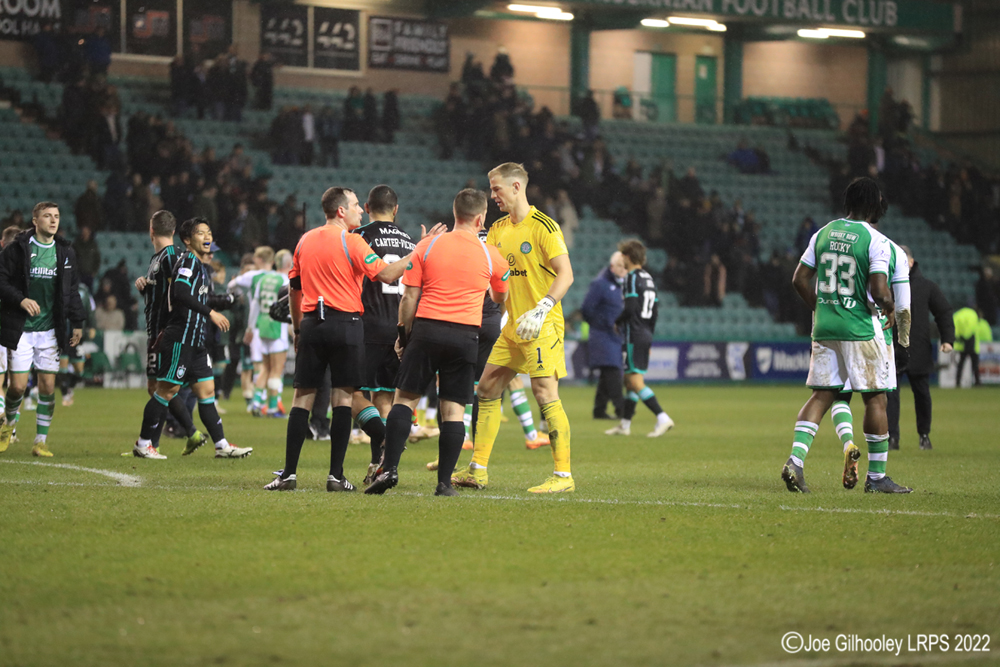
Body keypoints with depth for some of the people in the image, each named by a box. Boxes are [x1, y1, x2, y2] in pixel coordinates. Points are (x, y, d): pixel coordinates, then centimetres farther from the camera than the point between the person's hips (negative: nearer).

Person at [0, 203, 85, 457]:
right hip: (21, 329, -3)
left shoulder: (65, 252, 9)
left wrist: (77, 322, 11)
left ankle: (41, 440, 8)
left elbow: (73, 290, 15)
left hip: (51, 330, 3)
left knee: (48, 385, -1)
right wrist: (21, 300, -19)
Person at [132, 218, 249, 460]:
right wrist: (210, 313, -26)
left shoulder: (203, 266, 18)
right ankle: (143, 444, 2)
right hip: (179, 338, -9)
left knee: (206, 390, 7)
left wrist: (232, 299, 30)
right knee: (168, 390, -5)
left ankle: (222, 445, 6)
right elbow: (180, 293, -25)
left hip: (195, 341, 9)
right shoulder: (188, 261, -10)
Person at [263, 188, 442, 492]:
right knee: (342, 399, 0)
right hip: (345, 324, -4)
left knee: (302, 398, 5)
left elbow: (294, 289, 18)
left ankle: (289, 473, -1)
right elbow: (386, 274, -12)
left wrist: (298, 329, 26)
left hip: (312, 324, 4)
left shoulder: (305, 241, 12)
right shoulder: (350, 241, -6)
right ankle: (336, 475, -3)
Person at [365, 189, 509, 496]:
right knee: (453, 409, 2)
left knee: (404, 398, 7)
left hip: (426, 329, 0)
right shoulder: (491, 255, 4)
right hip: (465, 335, 0)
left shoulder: (426, 247, 2)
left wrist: (404, 333, 13)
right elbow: (500, 298, 22)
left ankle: (389, 468, -5)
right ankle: (444, 481, -1)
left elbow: (409, 298, 2)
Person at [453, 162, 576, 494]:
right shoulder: (498, 229, 12)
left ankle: (564, 475, -8)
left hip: (542, 328, -8)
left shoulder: (543, 226, -11)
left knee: (545, 394, -11)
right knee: (487, 389, 7)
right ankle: (478, 470, 13)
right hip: (512, 327, 8)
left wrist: (542, 308, -26)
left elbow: (566, 274, -15)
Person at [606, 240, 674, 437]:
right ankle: (625, 425, 19)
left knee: (636, 382, -11)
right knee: (630, 380, 14)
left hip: (634, 336, -9)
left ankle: (663, 418, -20)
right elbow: (654, 312, 17)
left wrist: (617, 322, -3)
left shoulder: (632, 277, -11)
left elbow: (631, 308, -20)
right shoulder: (648, 278, 15)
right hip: (645, 336, 9)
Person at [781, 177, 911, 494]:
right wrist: (889, 308, 2)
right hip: (861, 328, -6)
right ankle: (876, 476, 8)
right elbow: (879, 290, -19)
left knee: (821, 395, 8)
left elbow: (800, 280, 9)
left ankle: (795, 460, -8)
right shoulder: (876, 241, -11)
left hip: (824, 326, 6)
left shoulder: (824, 233, 7)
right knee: (875, 397, 4)